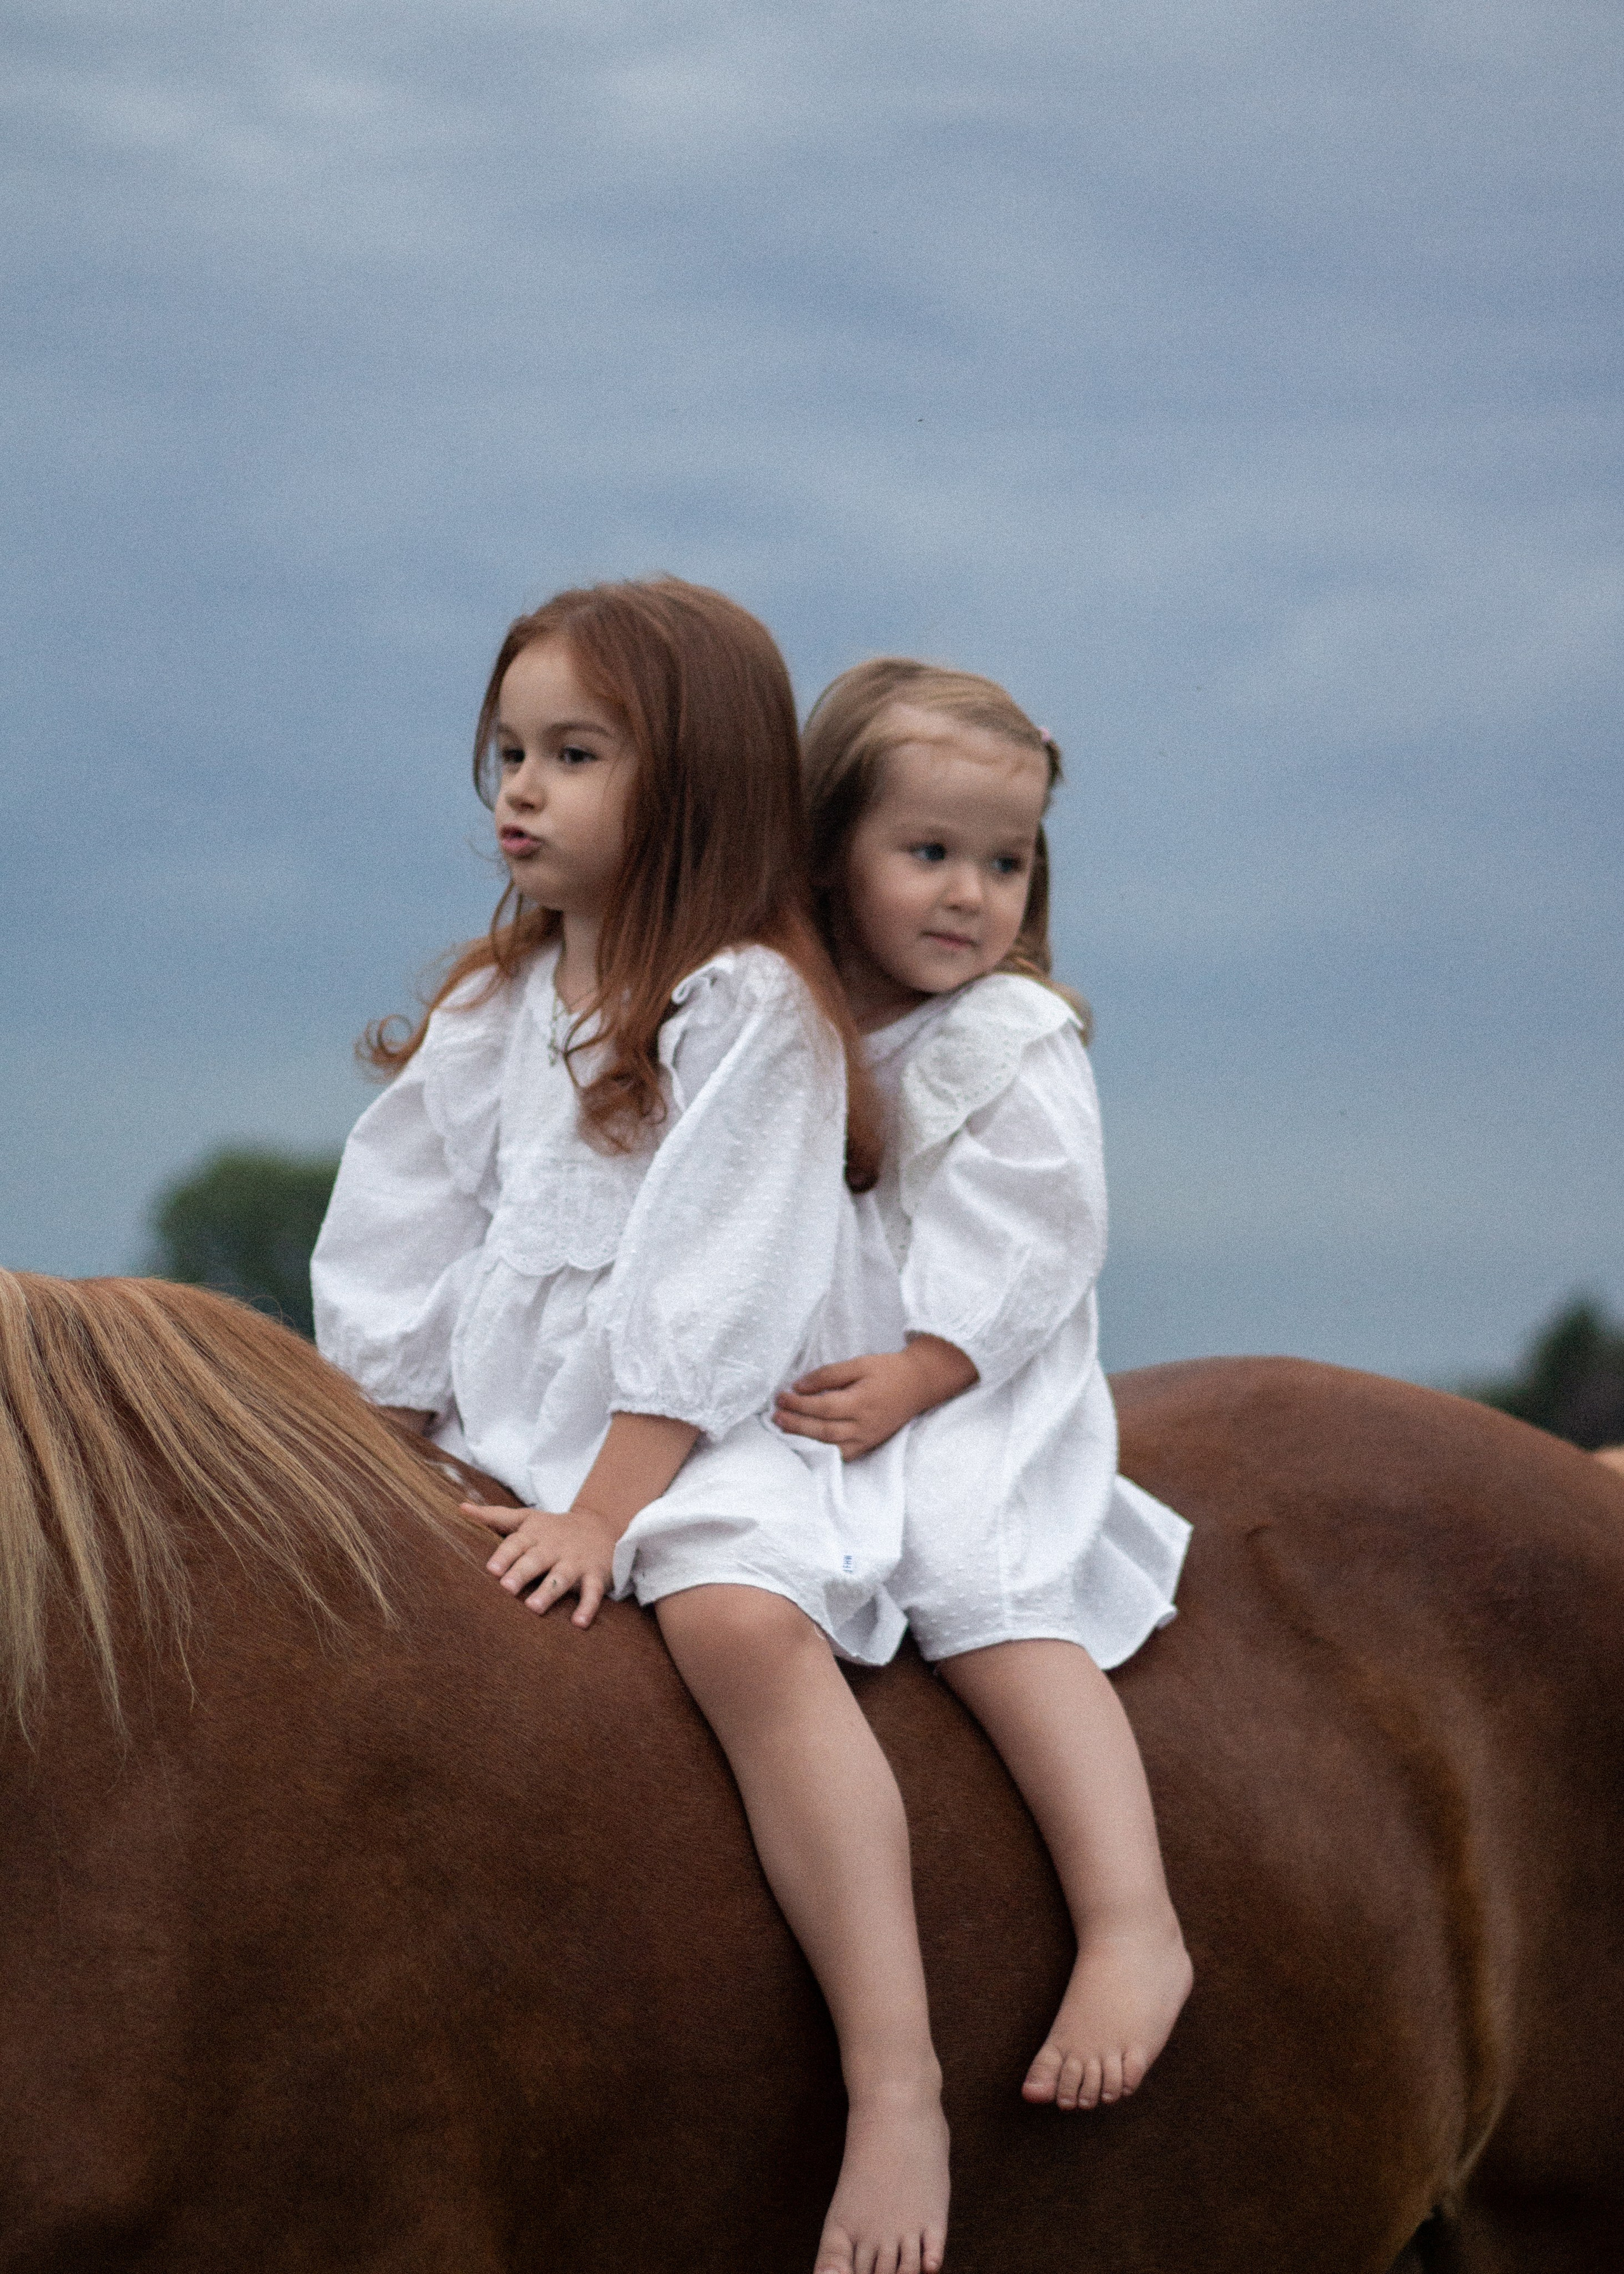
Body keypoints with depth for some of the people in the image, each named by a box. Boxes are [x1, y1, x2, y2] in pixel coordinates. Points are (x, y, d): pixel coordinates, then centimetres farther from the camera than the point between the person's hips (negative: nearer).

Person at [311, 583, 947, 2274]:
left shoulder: (751, 1009, -7)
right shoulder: (491, 1019, 14)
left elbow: (703, 1308, -13)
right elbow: (398, 1282, 14)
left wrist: (602, 1512, -19)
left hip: (710, 1448, -8)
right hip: (505, 1445, 8)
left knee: (742, 1620, -35)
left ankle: (897, 2092, -46)